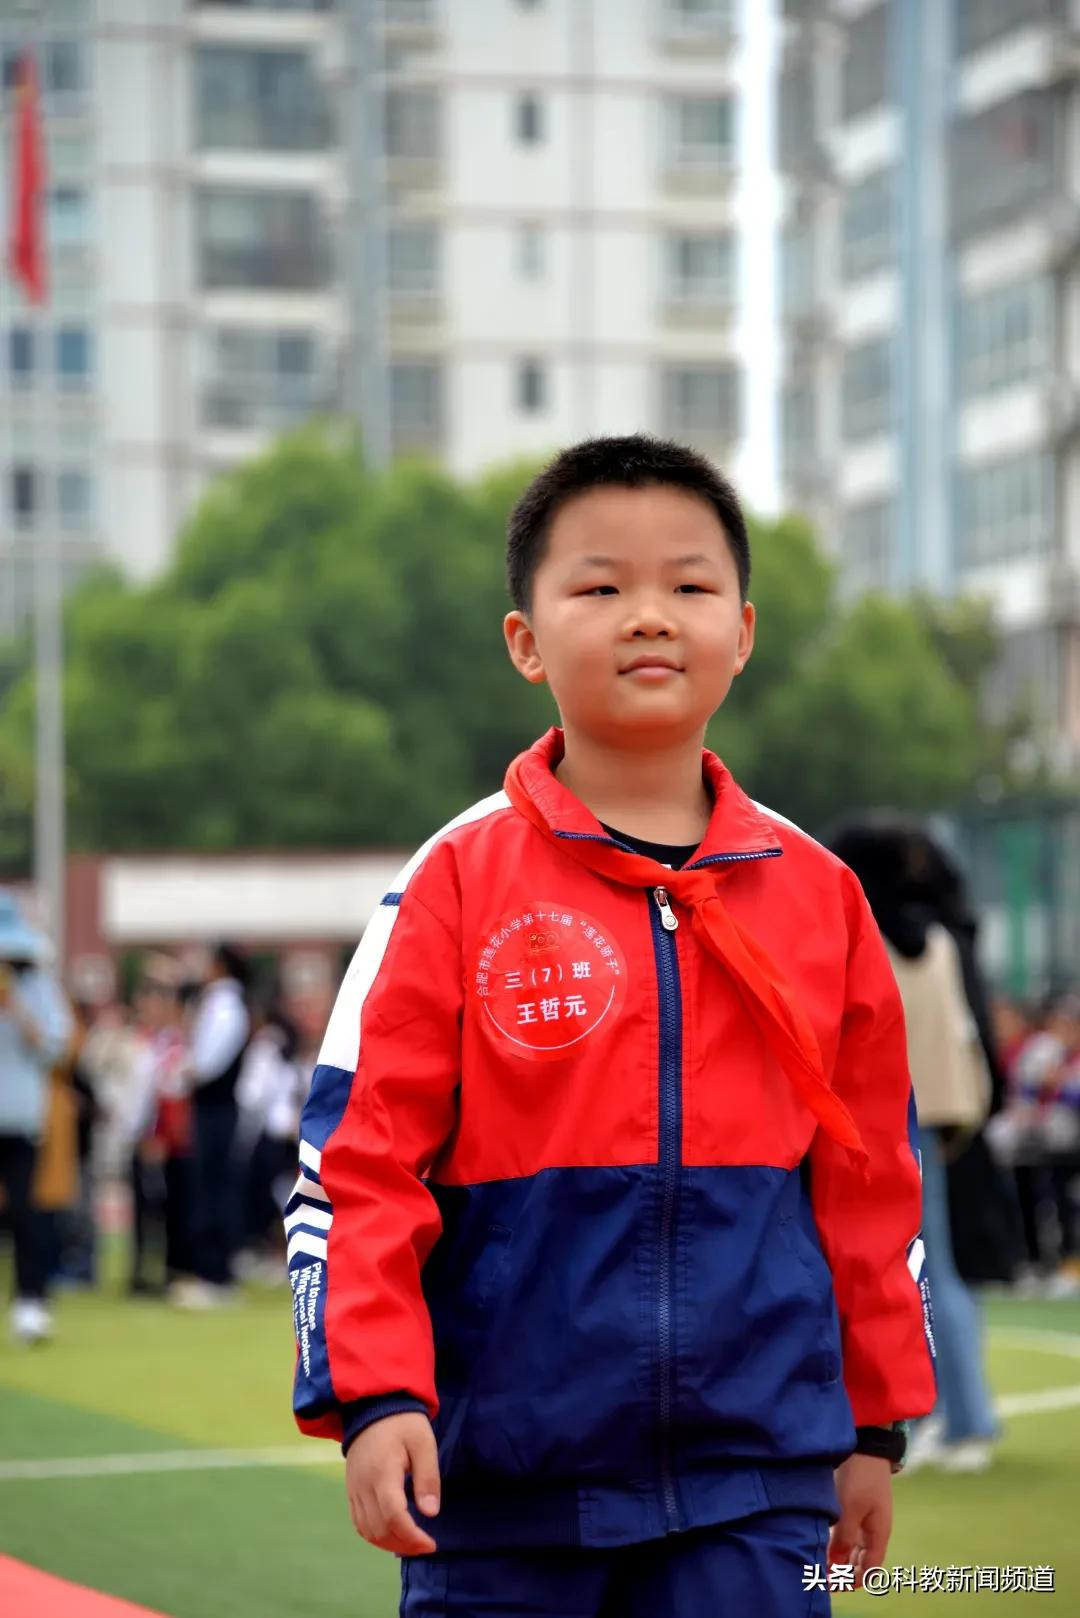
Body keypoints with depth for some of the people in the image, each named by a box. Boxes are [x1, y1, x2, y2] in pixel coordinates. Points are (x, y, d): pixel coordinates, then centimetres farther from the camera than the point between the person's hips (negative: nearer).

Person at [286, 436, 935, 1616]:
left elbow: (871, 1177, 13)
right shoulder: (459, 882, -3)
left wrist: (875, 1425, 14)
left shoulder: (817, 895, 6)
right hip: (500, 1482, -2)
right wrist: (373, 1396, -13)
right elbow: (356, 1157, -5)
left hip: (752, 1488, 2)